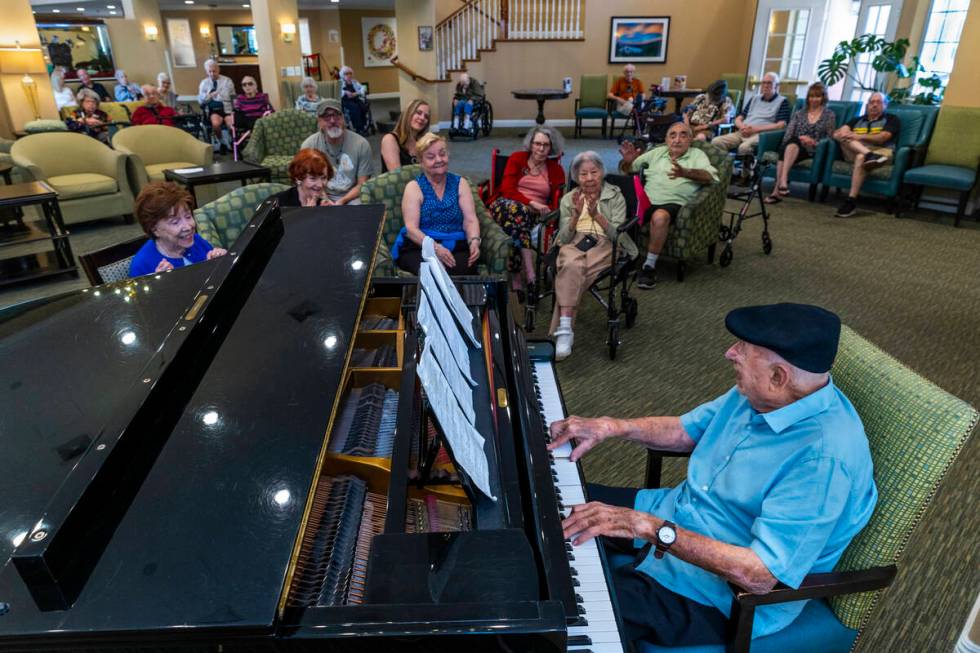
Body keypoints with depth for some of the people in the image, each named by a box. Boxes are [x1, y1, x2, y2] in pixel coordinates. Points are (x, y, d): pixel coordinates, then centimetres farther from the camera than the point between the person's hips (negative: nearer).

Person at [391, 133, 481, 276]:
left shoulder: (460, 184, 13)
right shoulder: (414, 187, 5)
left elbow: (470, 220, 3)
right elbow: (411, 228, -6)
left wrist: (474, 242, -20)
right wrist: (435, 247, -24)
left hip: (457, 247, 2)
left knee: (462, 271, -32)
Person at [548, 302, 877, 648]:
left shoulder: (825, 456, -32)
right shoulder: (760, 392, -6)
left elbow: (761, 576, -32)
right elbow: (686, 430, 9)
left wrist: (652, 528, -34)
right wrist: (610, 426, -5)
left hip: (723, 594, -8)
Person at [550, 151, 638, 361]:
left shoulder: (615, 196, 12)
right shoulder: (568, 199, 17)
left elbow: (617, 234, -2)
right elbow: (565, 237, 7)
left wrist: (596, 214, -17)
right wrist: (576, 214, -10)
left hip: (604, 245, -1)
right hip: (573, 244, 1)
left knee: (570, 273, -34)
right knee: (572, 266, -37)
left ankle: (563, 329, -35)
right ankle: (565, 330, -45)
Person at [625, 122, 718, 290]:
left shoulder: (697, 154, 14)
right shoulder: (657, 152, 24)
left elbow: (710, 176, -6)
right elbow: (630, 169, 22)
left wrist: (686, 173, -25)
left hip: (674, 203, -3)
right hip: (646, 199, 4)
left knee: (660, 216, -38)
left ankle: (649, 266, -24)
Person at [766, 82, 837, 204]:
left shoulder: (829, 115, 15)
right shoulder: (799, 114, 22)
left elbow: (829, 139, 7)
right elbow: (787, 135, 10)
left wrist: (813, 142, -10)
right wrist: (798, 139, -10)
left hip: (814, 151, -3)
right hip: (793, 148, 3)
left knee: (793, 142, -36)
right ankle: (782, 181, -50)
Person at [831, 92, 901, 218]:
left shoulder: (891, 119, 17)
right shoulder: (857, 120, 29)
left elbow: (882, 138, -4)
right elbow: (837, 132, 10)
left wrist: (860, 137, -18)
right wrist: (843, 133, -15)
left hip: (880, 151, -4)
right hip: (853, 152, 4)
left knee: (861, 158, -39)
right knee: (841, 134, -19)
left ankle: (851, 201, -45)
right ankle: (869, 155, -44)